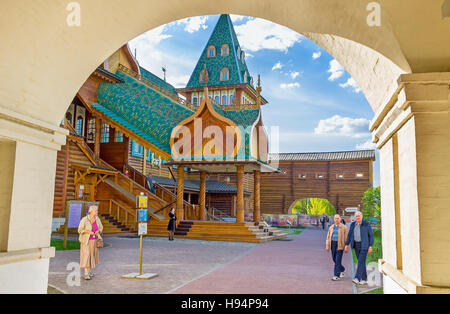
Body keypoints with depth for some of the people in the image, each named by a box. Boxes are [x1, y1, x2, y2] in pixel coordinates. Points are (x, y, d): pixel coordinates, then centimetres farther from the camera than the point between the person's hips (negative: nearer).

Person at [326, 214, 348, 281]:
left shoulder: (344, 228, -1)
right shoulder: (331, 227, 11)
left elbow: (346, 238, -3)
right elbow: (328, 237, 12)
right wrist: (327, 246, 5)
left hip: (340, 245, -5)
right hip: (333, 244, 5)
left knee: (338, 260, -9)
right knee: (334, 259, 12)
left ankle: (336, 275, -6)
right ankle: (342, 269, 37)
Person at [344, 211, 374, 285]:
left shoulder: (366, 224, -8)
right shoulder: (353, 224, 5)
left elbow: (371, 235, -6)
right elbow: (349, 235, 8)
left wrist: (370, 246, -11)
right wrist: (346, 245, 2)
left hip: (364, 245, -5)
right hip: (356, 245, 5)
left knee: (361, 261, -13)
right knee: (362, 262, 10)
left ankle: (357, 278, -18)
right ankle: (364, 279, 18)